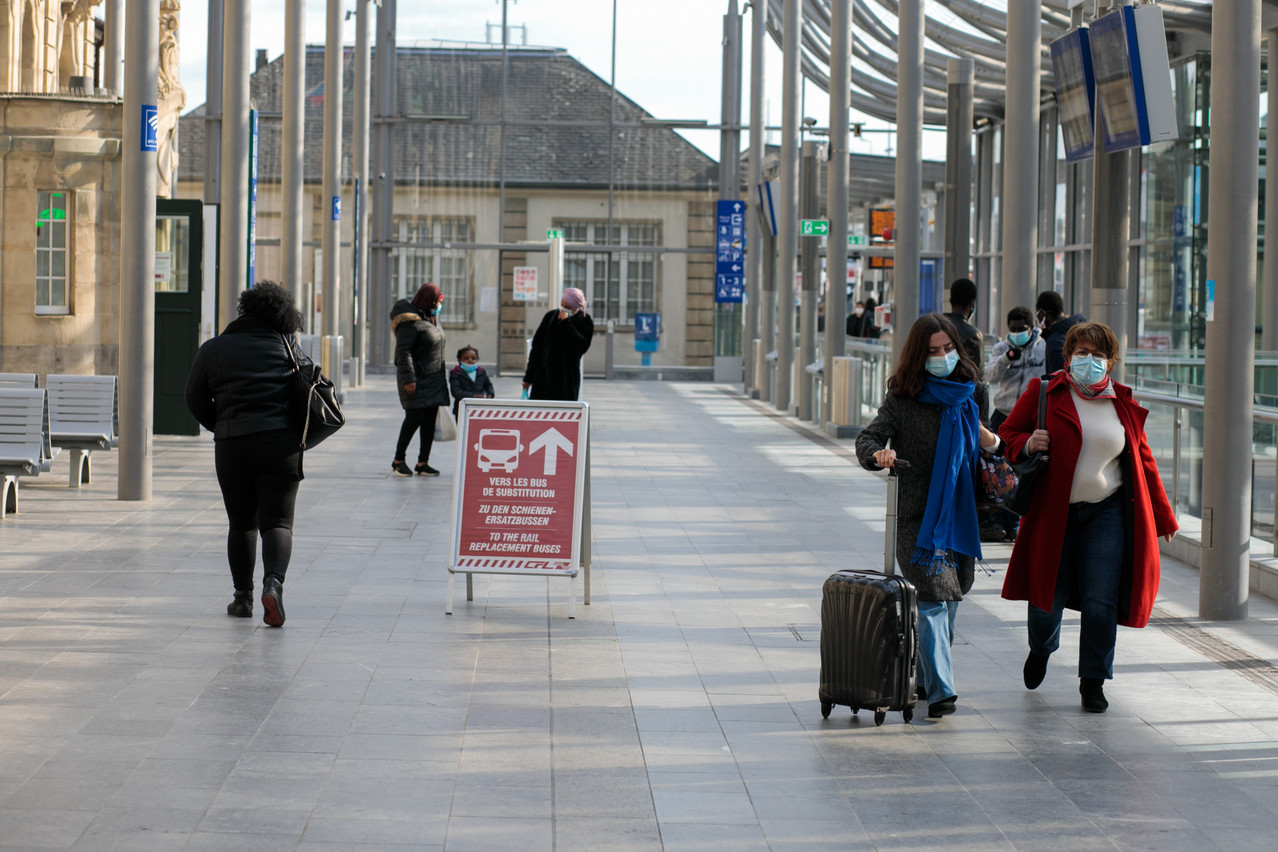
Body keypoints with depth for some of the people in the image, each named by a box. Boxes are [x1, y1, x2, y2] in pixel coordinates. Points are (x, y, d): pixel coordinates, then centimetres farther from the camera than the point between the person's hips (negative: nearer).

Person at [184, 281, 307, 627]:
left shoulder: (212, 350, 2)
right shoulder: (286, 346, 4)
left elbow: (195, 399, 7)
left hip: (232, 445, 0)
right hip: (283, 442, 0)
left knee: (241, 523, 15)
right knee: (277, 521, -1)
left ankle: (243, 597, 19)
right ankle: (274, 582, -25)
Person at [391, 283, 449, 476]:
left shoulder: (431, 317, 15)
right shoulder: (410, 322, -14)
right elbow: (403, 352, -19)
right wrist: (408, 379, -24)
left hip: (434, 379, 9)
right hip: (416, 380, -9)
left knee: (430, 420, 6)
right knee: (414, 418, -8)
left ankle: (423, 463, 11)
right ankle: (398, 460, 5)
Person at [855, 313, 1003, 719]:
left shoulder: (969, 393, 9)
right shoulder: (904, 398, -5)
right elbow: (868, 437, -9)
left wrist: (991, 443, 1)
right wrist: (878, 454, -31)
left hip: (960, 513, 6)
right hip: (917, 514, -5)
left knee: (951, 596, 13)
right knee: (934, 597, -13)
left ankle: (927, 678, 28)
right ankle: (940, 690, -15)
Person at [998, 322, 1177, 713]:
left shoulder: (1123, 403, 8)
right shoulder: (1044, 393, 1)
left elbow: (1143, 460, 15)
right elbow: (1008, 434, 8)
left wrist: (1162, 516, 17)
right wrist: (1027, 444, -16)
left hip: (1106, 514, 1)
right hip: (1053, 512, -1)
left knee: (1100, 601, -7)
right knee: (1047, 596, 5)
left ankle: (1093, 682, 6)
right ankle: (1041, 648, 39)